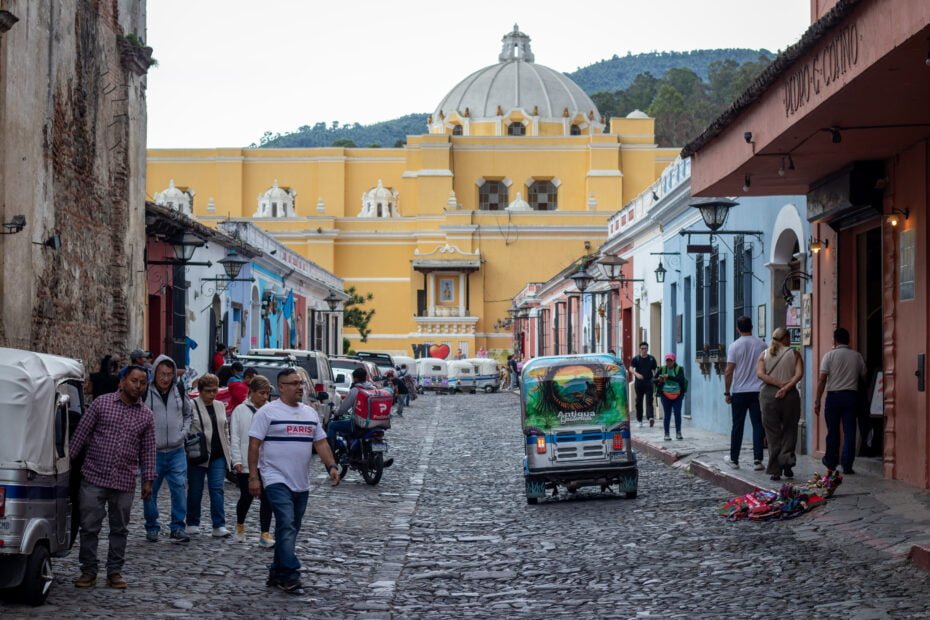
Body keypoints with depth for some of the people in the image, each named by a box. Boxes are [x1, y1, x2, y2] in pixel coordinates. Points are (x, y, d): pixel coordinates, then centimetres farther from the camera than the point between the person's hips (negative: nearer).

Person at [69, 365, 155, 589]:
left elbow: (148, 450, 10)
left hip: (125, 482, 2)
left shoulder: (146, 415, 6)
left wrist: (148, 479, 6)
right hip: (94, 477, -2)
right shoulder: (101, 403, -2)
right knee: (89, 527, 0)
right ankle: (88, 571, 11)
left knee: (119, 529, 8)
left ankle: (114, 572, 17)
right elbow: (81, 433, 1)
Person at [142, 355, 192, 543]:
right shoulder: (145, 393, -6)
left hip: (176, 451, 2)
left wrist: (183, 432, 5)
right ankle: (152, 528, 19)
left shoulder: (180, 392, 7)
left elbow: (187, 414, 21)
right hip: (152, 452, -2)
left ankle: (177, 529, 1)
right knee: (150, 491, 5)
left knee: (179, 488, -5)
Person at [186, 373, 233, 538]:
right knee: (195, 491, 6)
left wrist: (227, 451, 14)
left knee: (217, 489, -3)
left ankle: (219, 526, -5)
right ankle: (193, 524, 18)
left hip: (218, 456, 4)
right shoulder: (191, 406, -6)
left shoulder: (220, 406, 13)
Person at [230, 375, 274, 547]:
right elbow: (235, 437, -1)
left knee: (266, 499, -4)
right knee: (246, 497, 12)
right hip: (246, 464, -1)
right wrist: (237, 460, -8)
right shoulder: (240, 411, 0)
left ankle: (265, 535, -1)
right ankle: (240, 526, 37)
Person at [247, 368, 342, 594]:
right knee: (287, 527, -17)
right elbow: (254, 445, -7)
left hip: (301, 483, 7)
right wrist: (253, 477, -12)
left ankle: (277, 574, 20)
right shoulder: (268, 412, -5)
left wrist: (331, 466, 0)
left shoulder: (310, 413, 14)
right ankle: (290, 576, -18)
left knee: (289, 530, 11)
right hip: (277, 480, -7)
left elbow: (320, 442, 15)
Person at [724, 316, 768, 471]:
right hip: (758, 391, 1)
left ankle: (734, 459, 15)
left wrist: (727, 392, -1)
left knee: (737, 426, 7)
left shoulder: (734, 346, -7)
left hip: (739, 392, -1)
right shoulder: (761, 345, 0)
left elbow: (729, 372, -9)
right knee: (758, 426, 2)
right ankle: (757, 459, -5)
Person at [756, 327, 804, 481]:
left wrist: (779, 383, -10)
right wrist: (786, 387, -13)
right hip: (790, 395, -1)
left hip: (768, 395, 1)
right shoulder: (794, 354, 3)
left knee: (773, 433, 6)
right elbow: (799, 374, -10)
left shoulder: (764, 355, 7)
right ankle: (786, 460, -5)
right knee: (789, 429, 14)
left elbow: (760, 373, -7)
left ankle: (775, 470, 4)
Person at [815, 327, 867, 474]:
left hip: (833, 395, -1)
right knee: (849, 431, 1)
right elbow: (863, 376, 11)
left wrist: (818, 401, -6)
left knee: (833, 431, 10)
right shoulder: (857, 356, 4)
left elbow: (822, 379, -8)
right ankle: (847, 465, -4)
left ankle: (831, 463, 21)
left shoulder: (829, 355, -4)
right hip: (851, 395, 1)